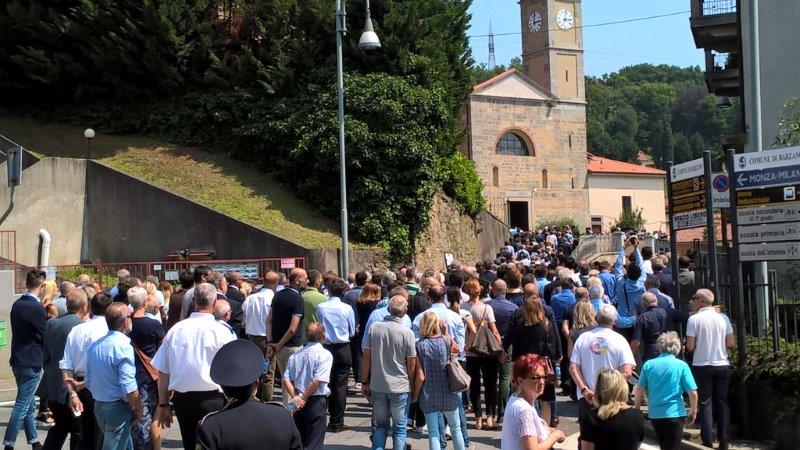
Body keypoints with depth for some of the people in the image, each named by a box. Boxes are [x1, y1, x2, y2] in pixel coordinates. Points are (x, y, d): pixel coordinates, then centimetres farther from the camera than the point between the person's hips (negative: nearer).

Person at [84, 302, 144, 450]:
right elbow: (128, 387, -21)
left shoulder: (95, 345, 7)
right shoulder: (123, 346, -18)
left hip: (98, 406, 8)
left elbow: (89, 382, 12)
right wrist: (139, 408, -8)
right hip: (118, 409, -8)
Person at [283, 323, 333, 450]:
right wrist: (304, 398, -11)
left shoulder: (295, 355, 9)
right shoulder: (325, 355, -8)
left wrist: (295, 397, -6)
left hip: (298, 403, 5)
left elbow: (286, 380, 1)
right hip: (316, 401, -5)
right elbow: (317, 381, -18)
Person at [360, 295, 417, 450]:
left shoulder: (374, 328, -4)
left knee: (381, 426, 16)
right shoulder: (407, 333, -12)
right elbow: (411, 365, -7)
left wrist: (364, 382, 9)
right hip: (400, 387, -3)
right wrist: (412, 385, 8)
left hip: (377, 386, 3)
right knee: (400, 428, 8)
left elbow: (366, 358, 0)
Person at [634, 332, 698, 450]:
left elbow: (639, 390, 2)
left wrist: (637, 409, 15)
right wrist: (693, 411, 5)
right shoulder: (681, 366, -6)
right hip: (674, 414, -3)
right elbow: (692, 392, -8)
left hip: (654, 414, 3)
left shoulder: (648, 365, 0)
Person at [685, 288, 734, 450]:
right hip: (722, 365, 3)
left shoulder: (694, 319, -9)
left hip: (702, 366, -3)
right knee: (722, 402, 11)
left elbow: (690, 346, -11)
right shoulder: (723, 318, 0)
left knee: (705, 403, 4)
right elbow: (731, 343, 1)